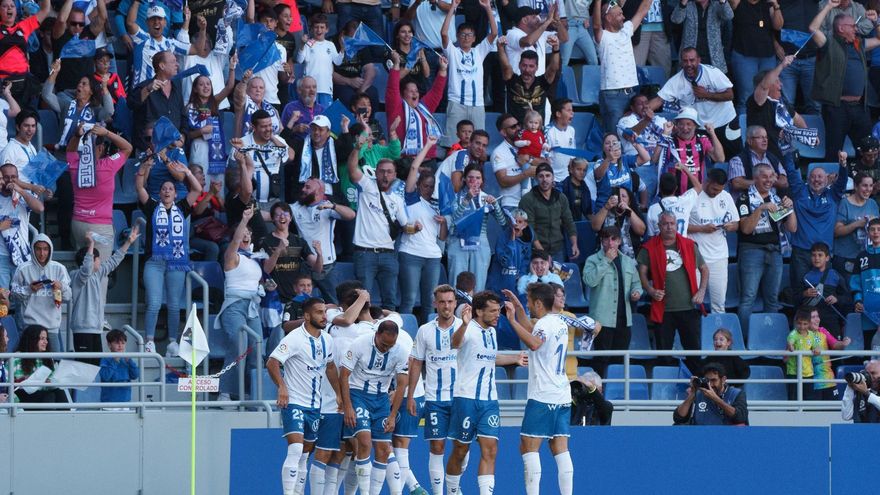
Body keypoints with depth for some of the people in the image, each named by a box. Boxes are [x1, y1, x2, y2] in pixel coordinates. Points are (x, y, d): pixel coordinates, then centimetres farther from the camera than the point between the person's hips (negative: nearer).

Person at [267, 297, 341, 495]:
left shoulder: (327, 340, 7)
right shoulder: (295, 338, -16)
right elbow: (272, 363, -23)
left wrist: (339, 394, 19)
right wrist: (282, 387, -34)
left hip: (316, 405, 7)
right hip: (294, 403, -7)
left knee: (306, 452, 13)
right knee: (295, 450, -20)